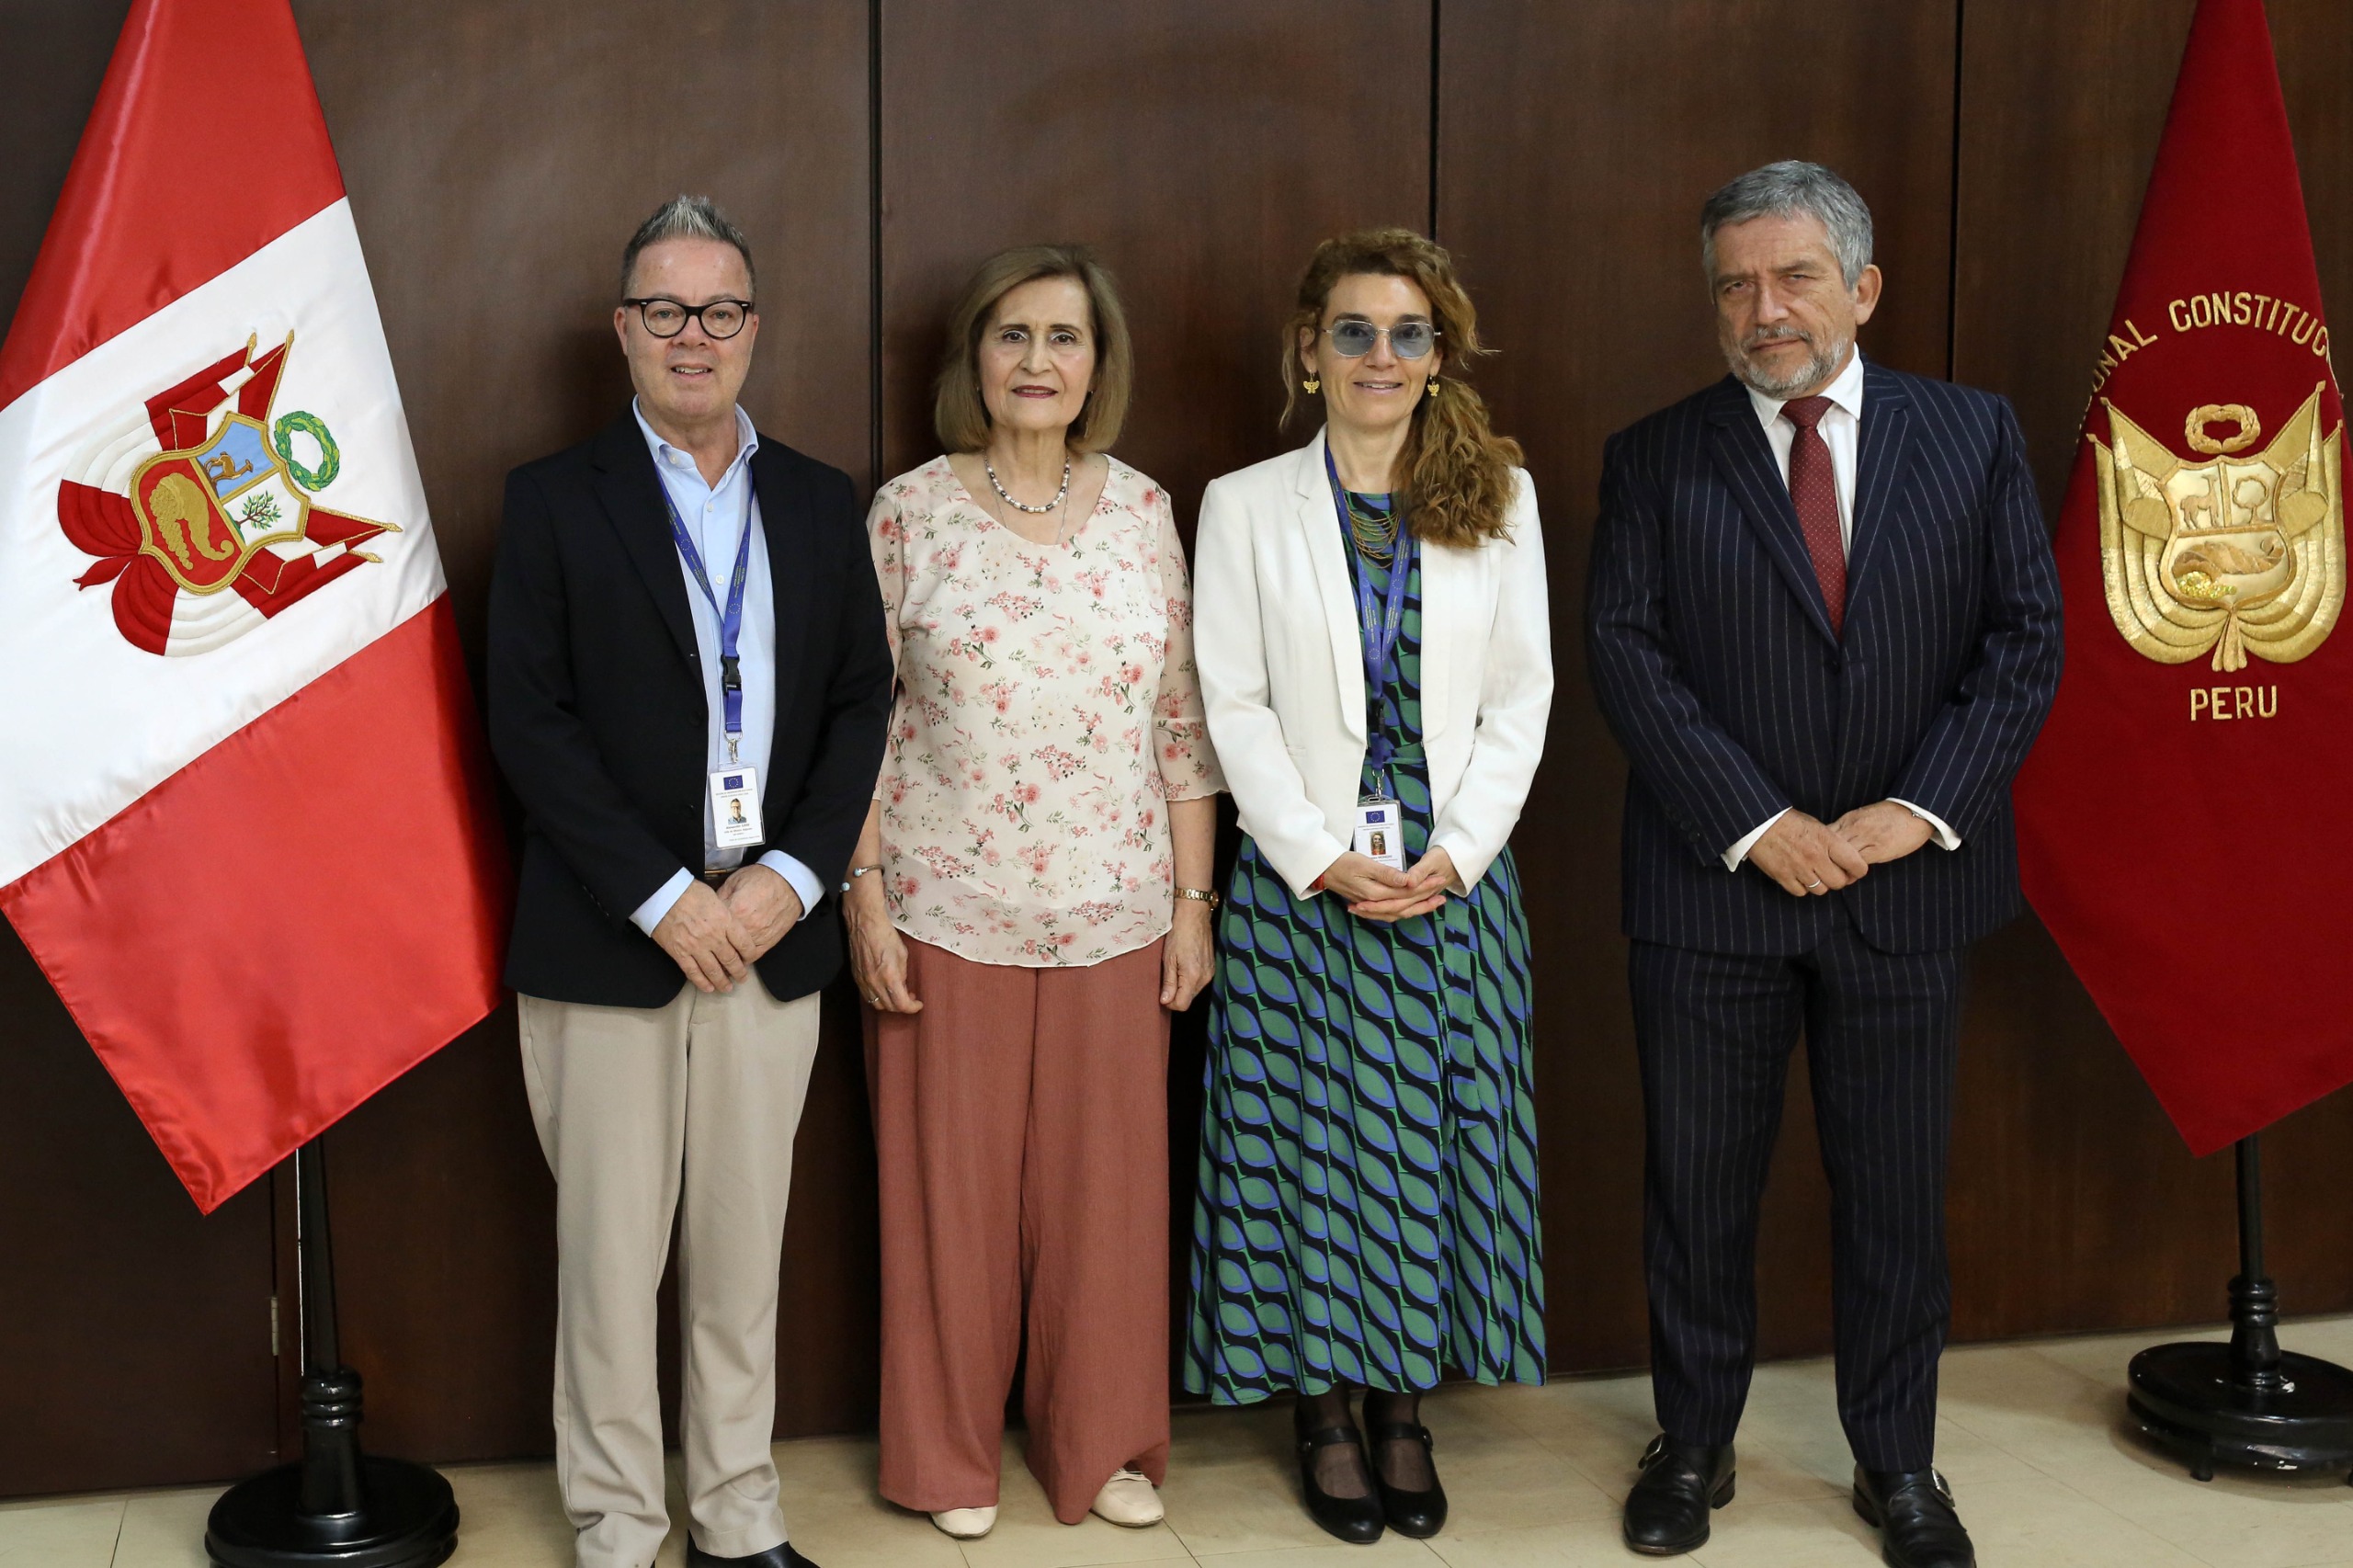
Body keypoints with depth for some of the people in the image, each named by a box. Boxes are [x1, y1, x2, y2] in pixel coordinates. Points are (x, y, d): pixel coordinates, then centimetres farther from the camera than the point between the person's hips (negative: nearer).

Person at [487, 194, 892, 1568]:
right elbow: (529, 720, -7)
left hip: (773, 930, 3)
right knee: (611, 1248, 5)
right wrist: (663, 898, -14)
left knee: (746, 1246, 11)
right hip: (609, 937, -3)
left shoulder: (820, 502, 10)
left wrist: (795, 876, -8)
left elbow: (863, 699, 6)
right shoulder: (556, 499, 0)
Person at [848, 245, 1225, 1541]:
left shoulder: (1144, 511, 5)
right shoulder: (909, 514, -2)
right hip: (947, 913, -2)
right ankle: (951, 1452, 25)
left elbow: (1184, 720, 6)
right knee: (950, 1183, 7)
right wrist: (864, 895, -5)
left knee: (1108, 1182, 9)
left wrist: (1194, 900, 4)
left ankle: (1101, 1442, 27)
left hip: (1114, 915, 2)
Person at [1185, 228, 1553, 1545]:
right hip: (1304, 881, -1)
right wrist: (1323, 858, -12)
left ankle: (1406, 1409, 21)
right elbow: (1235, 706, -3)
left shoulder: (1501, 499, 5)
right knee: (1310, 1141, 3)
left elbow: (1522, 696, 3)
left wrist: (1456, 851, -8)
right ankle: (1324, 1411, 19)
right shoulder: (1248, 506, 1)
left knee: (1437, 1139, 6)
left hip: (1456, 880, 2)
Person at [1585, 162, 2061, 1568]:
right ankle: (1695, 1447, 27)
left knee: (1897, 1190, 10)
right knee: (1700, 1186, 10)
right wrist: (1759, 824, -14)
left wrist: (1919, 809, -11)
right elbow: (1628, 655, -6)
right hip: (1715, 881, 0)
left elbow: (2026, 638, 0)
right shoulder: (1657, 460, 1)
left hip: (1907, 879, 1)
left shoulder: (1976, 435, 4)